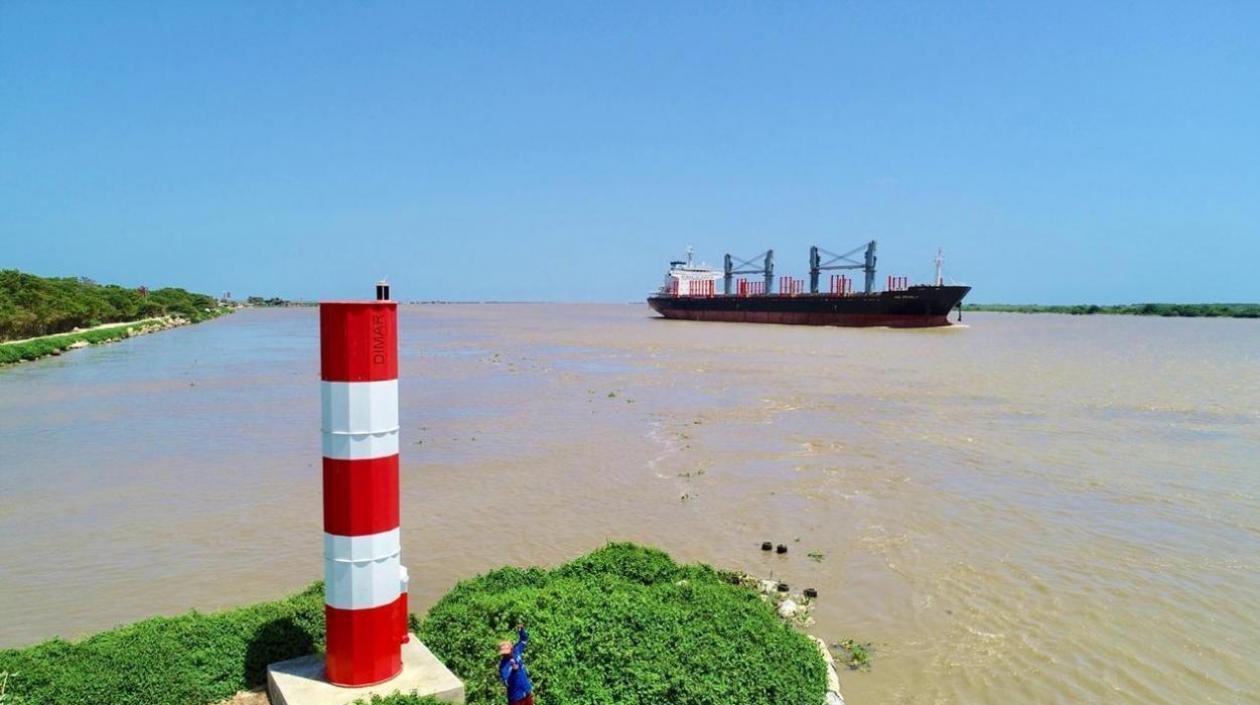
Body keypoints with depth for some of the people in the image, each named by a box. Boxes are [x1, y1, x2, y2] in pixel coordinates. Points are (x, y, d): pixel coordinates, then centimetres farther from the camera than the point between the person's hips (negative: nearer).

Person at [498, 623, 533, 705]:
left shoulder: (516, 651, -9)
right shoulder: (503, 666, -25)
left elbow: (524, 639, 6)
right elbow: (507, 683, -34)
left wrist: (521, 630, -13)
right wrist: (513, 671, -48)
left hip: (527, 692, 7)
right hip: (516, 697, -7)